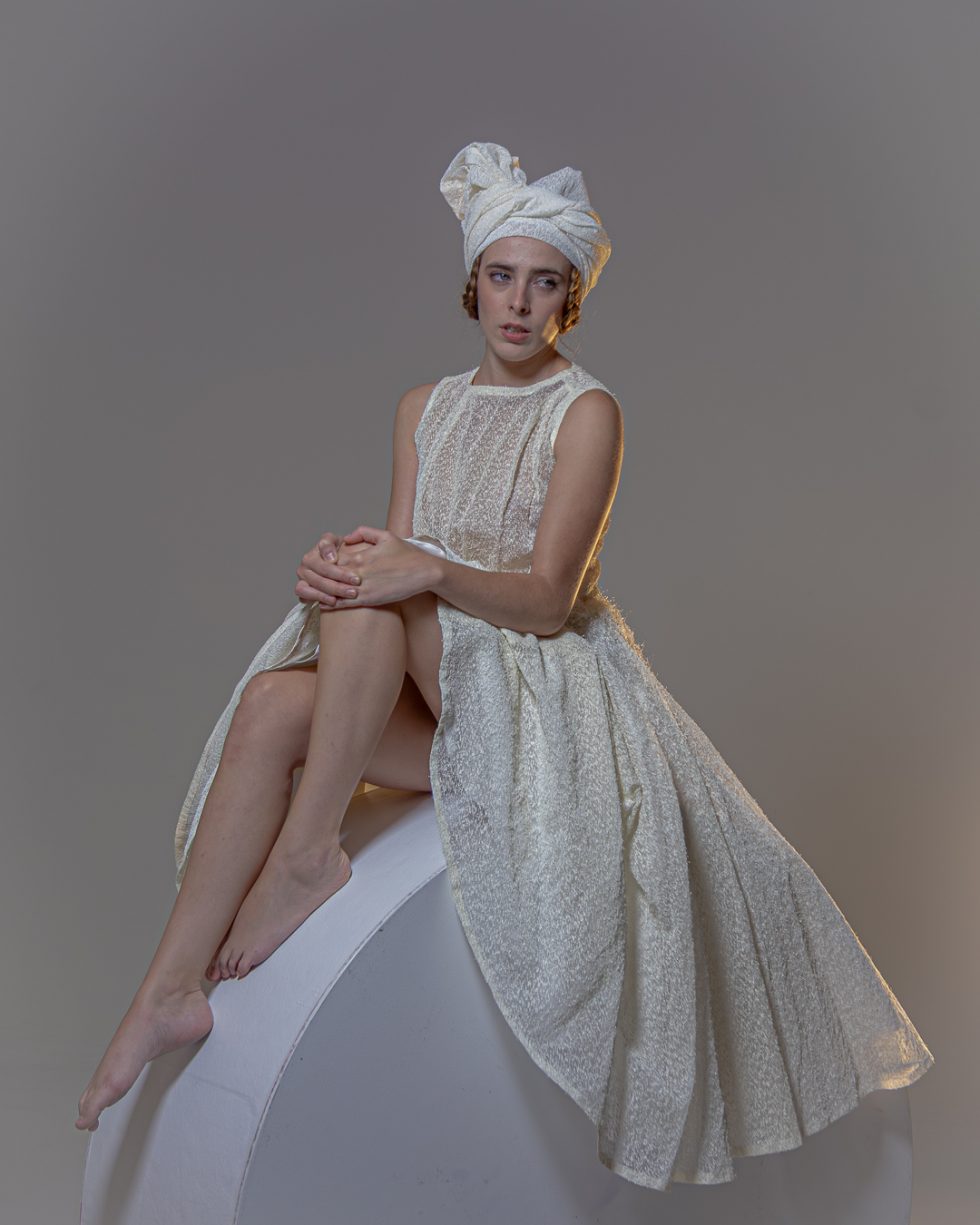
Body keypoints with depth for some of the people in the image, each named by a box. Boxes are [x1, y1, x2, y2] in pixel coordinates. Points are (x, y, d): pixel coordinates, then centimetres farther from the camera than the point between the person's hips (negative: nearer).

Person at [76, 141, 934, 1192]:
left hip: (546, 686, -5)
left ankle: (306, 850, -24)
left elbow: (547, 600, -14)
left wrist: (430, 571, -32)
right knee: (272, 706, -24)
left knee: (371, 608, -30)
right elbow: (399, 564, 6)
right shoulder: (425, 408, 13)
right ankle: (173, 987, -26)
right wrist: (341, 569, -18)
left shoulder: (588, 413, -5)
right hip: (431, 688, 5)